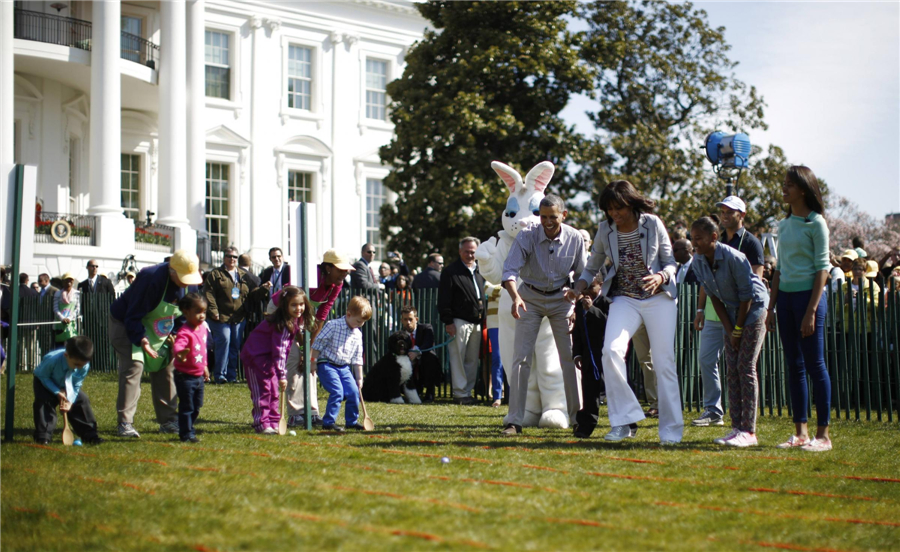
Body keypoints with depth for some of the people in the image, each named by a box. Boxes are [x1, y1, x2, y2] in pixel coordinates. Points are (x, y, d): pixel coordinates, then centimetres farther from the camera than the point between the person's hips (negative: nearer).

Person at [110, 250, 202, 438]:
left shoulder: (188, 284, -12)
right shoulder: (152, 279, -34)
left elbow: (182, 314, 3)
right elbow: (133, 316, -30)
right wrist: (141, 339, -42)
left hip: (159, 331, 7)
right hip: (128, 325, -7)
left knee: (164, 370, 6)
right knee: (133, 367, -18)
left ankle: (168, 421, 14)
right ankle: (125, 423, -16)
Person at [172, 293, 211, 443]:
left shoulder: (203, 327, 4)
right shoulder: (184, 332, -22)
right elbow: (178, 345, -42)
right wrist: (179, 353, -64)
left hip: (199, 376, 8)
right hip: (185, 376, -8)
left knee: (196, 407, 18)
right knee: (186, 407, -2)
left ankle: (189, 430, 33)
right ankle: (186, 434, 8)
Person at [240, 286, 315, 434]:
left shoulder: (296, 320, -4)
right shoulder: (283, 324, -30)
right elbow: (279, 350, -31)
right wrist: (282, 375, -32)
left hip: (268, 356, 9)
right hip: (256, 355, -9)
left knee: (274, 391, 10)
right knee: (263, 390, -8)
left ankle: (273, 422, 16)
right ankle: (262, 424, -4)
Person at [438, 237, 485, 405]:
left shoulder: (481, 271, 16)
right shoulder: (451, 272, -1)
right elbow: (444, 300, -4)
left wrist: (483, 318, 13)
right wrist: (448, 321, -11)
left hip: (477, 322, 6)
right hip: (459, 321, -6)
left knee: (472, 360, 7)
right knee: (458, 358, -4)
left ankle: (468, 391, 14)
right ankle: (460, 393, 0)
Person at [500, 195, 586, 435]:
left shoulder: (575, 238, -12)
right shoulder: (527, 236, -20)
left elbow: (582, 273, 1)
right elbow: (510, 270, -27)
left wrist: (576, 291, -20)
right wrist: (516, 297, -44)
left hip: (561, 298, 2)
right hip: (531, 297, -2)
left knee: (571, 357, -1)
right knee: (522, 357, -8)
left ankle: (578, 415, 11)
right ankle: (514, 421, -5)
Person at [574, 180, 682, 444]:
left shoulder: (652, 224, -7)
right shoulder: (605, 230, -1)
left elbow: (670, 262, -1)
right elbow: (592, 266, 13)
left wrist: (660, 277, -22)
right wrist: (580, 286, -5)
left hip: (658, 298, -1)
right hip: (624, 299, 2)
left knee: (664, 362, -3)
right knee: (611, 350, -22)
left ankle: (671, 430, 8)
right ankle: (624, 421, -14)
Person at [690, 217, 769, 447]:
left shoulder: (734, 258, -26)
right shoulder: (698, 262, -5)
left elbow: (747, 294, -19)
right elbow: (714, 296, 2)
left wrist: (738, 329, -14)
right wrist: (729, 328, -2)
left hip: (754, 308, -7)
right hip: (732, 311, 7)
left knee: (746, 367, -11)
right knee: (731, 369, 2)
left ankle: (749, 431, -11)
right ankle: (737, 427, 6)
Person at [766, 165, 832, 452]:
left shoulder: (816, 223, -7)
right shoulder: (784, 225, 14)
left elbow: (822, 268, -10)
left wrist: (811, 311, -16)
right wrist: (771, 308, 13)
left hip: (808, 295, -7)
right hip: (785, 296, 7)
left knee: (815, 365, -5)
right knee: (794, 366, 7)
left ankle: (823, 434, -1)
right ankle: (800, 432, 12)